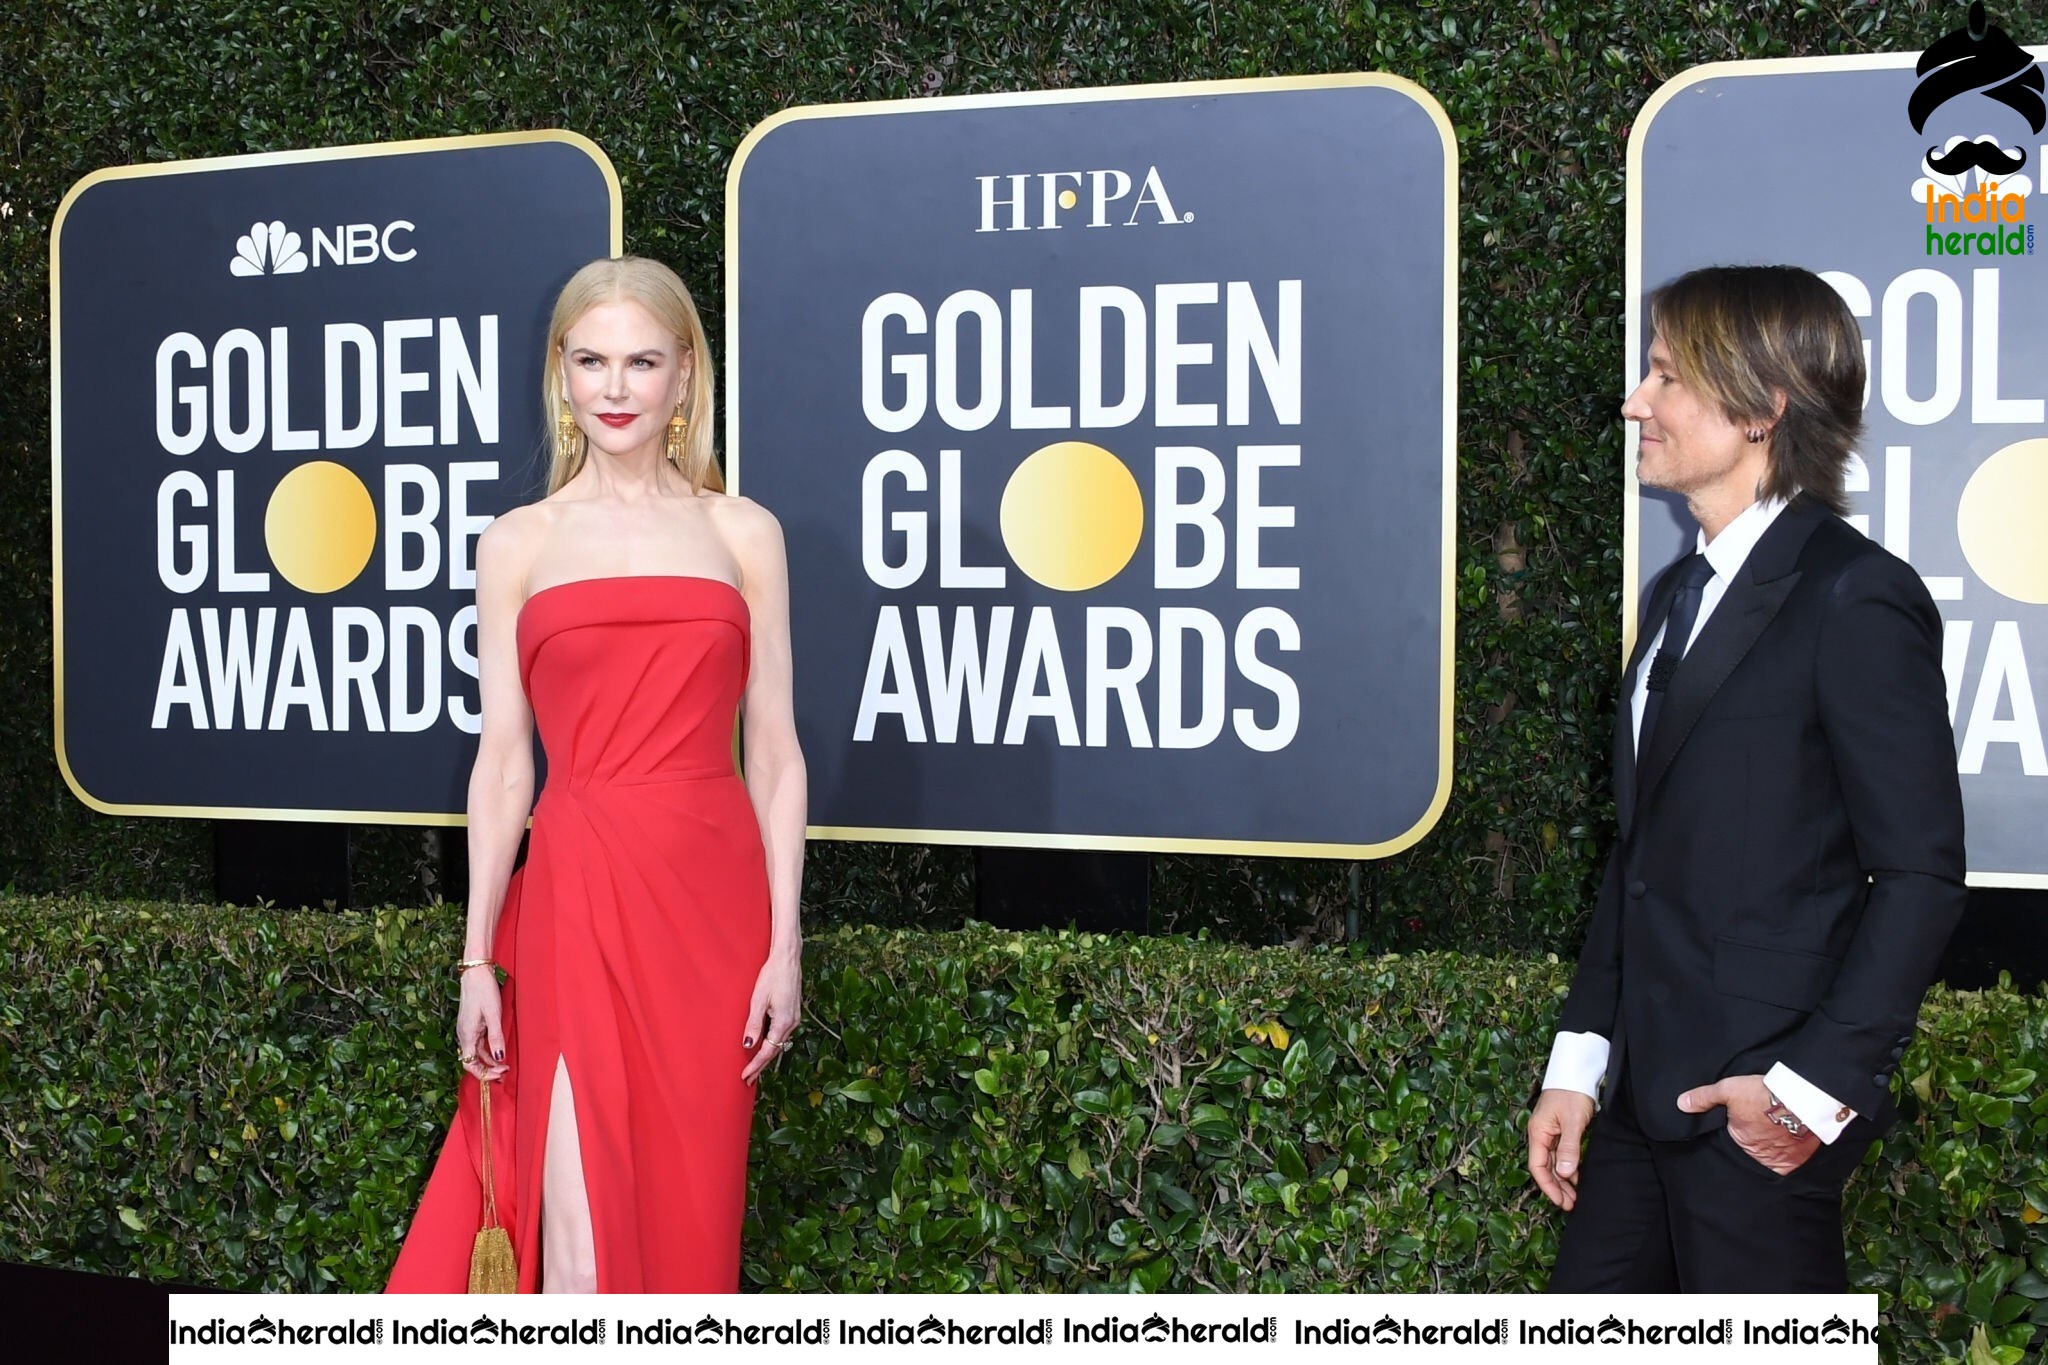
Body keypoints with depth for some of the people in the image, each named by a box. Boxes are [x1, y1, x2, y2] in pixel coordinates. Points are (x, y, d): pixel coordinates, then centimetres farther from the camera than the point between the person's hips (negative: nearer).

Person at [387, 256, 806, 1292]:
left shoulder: (744, 534, 8)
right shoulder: (518, 545, 7)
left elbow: (774, 751, 5)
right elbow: (504, 758, 5)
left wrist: (784, 944, -1)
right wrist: (478, 959, 1)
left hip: (715, 900, 1)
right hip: (579, 895, -1)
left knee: (689, 1203, 8)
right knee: (580, 1229, -3)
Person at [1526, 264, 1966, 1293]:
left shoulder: (1854, 598, -12)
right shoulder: (1678, 595, 15)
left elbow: (1921, 874, -14)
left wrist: (1817, 1085, -17)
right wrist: (1578, 1063, 12)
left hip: (1756, 1112, -8)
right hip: (1646, 1093, 8)